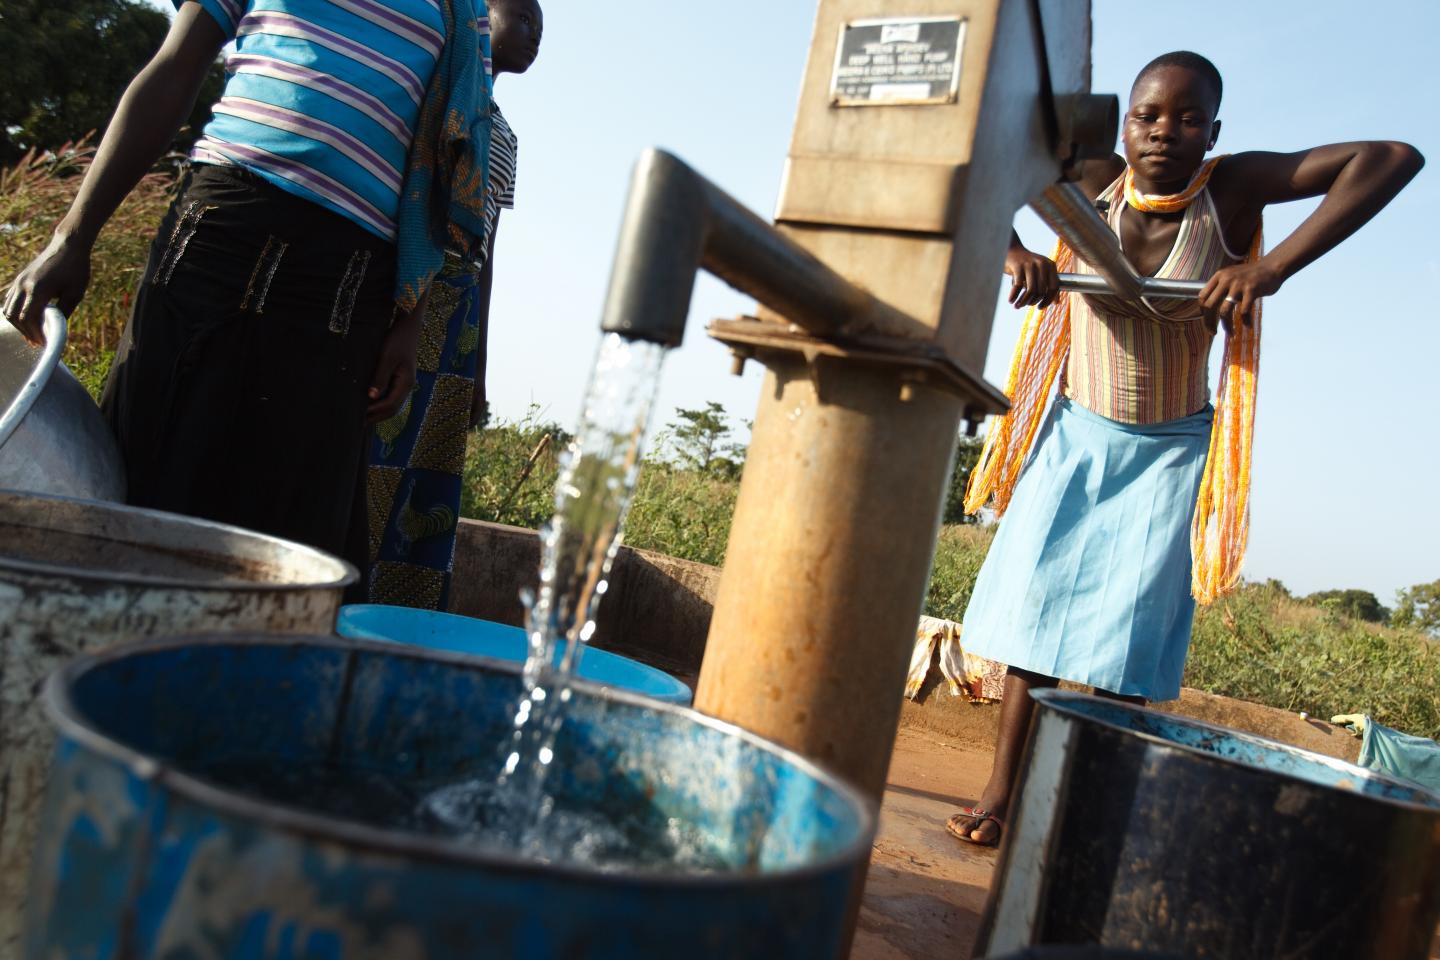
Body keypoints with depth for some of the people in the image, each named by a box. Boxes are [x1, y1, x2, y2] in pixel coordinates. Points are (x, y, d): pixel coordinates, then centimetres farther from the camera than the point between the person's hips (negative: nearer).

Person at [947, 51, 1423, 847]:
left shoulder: (1232, 189, -14)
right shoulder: (1091, 186, -11)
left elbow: (1395, 158, -21)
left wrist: (1273, 267, -32)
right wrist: (1013, 254, -27)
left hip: (1169, 451, -1)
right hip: (1076, 432, 1)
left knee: (1127, 629, -4)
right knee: (1037, 602, -2)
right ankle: (1001, 790, 6)